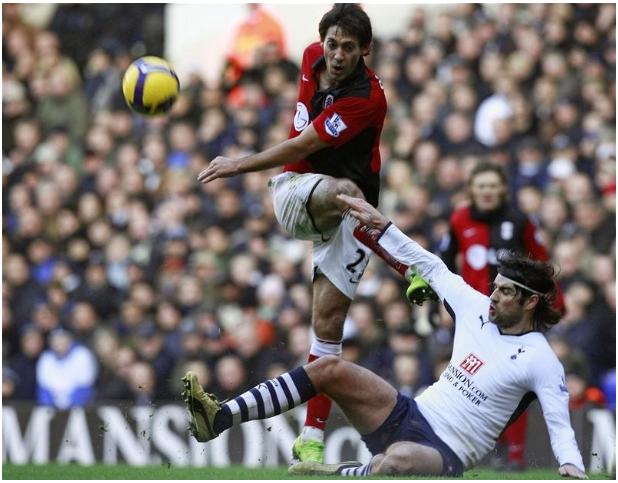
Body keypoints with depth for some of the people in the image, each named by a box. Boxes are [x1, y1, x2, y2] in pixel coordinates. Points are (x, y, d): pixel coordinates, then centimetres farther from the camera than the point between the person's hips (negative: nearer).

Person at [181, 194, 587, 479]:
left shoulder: (540, 361, -9)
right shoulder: (477, 309, 9)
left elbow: (561, 426, -12)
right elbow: (432, 268, 17)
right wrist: (381, 226, 17)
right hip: (410, 415, 8)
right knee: (329, 369, -8)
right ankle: (219, 419, -15)